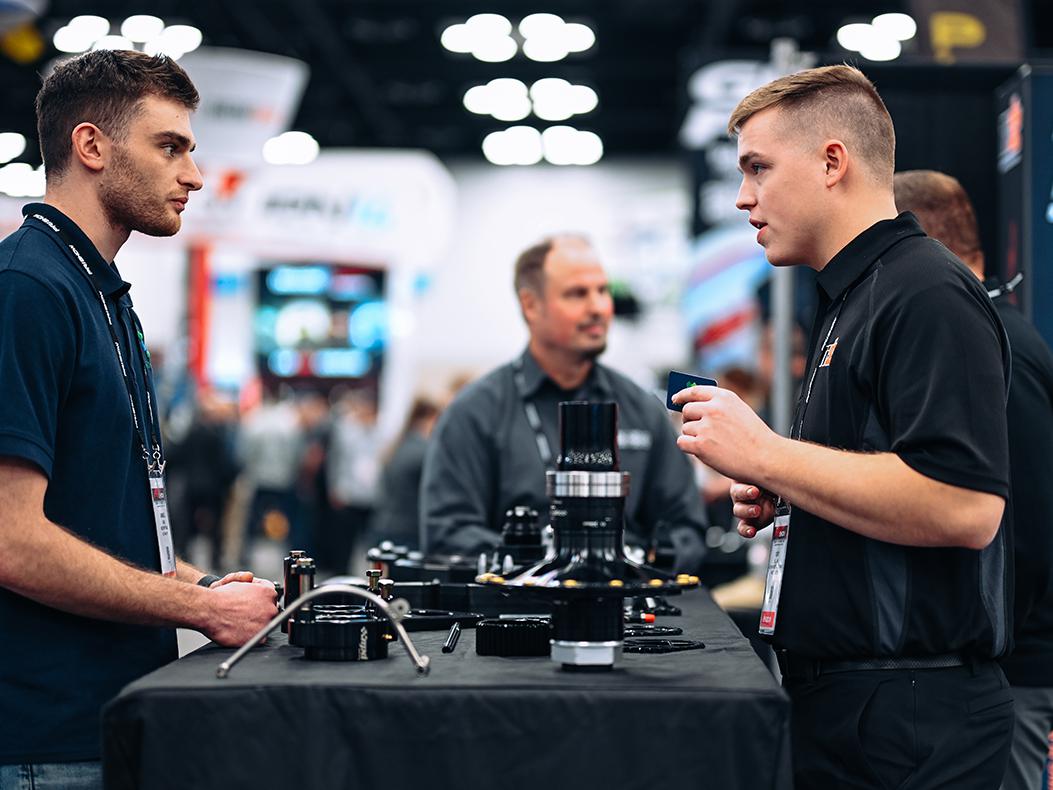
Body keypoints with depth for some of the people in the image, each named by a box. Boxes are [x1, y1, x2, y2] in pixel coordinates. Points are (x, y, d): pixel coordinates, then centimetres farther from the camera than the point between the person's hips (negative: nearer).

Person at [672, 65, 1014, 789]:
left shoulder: (928, 294, -14)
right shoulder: (850, 301, 18)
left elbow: (964, 507, -27)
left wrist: (765, 455, -20)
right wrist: (778, 502, 9)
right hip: (837, 701, 10)